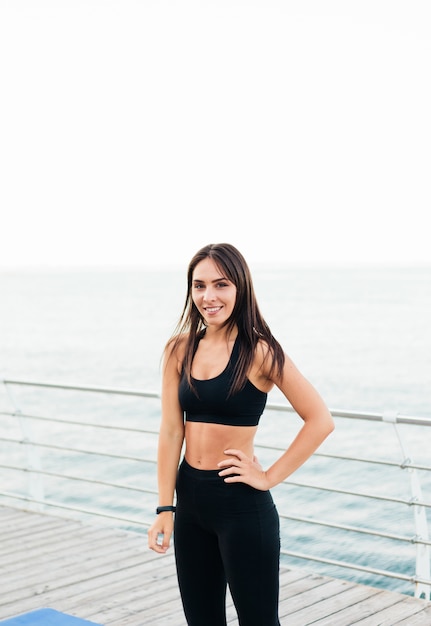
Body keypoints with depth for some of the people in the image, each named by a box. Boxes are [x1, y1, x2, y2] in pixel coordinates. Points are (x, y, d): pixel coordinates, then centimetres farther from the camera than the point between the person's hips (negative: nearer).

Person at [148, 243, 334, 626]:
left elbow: (320, 420, -14)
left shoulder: (259, 352, -11)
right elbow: (171, 431, 1)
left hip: (242, 506, -5)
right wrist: (165, 509, -2)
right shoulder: (180, 350, 3)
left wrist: (270, 477, -12)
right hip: (190, 500, 5)